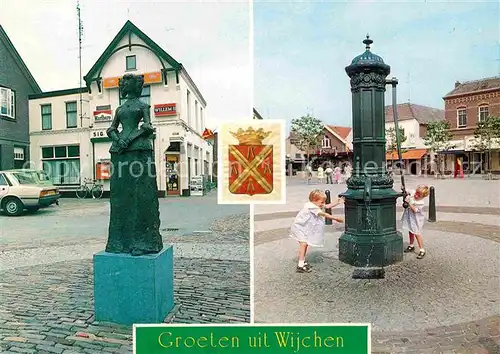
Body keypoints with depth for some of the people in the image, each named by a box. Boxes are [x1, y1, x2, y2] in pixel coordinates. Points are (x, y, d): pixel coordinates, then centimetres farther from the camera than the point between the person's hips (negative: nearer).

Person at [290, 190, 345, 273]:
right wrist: (336, 218, -18)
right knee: (303, 244, -17)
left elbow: (327, 206, 12)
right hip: (299, 227, -10)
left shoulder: (315, 205, 4)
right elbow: (324, 214, -23)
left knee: (306, 244, 13)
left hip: (305, 228, 10)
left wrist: (338, 202, 9)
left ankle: (303, 261, 26)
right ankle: (300, 266, -18)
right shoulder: (312, 207, -26)